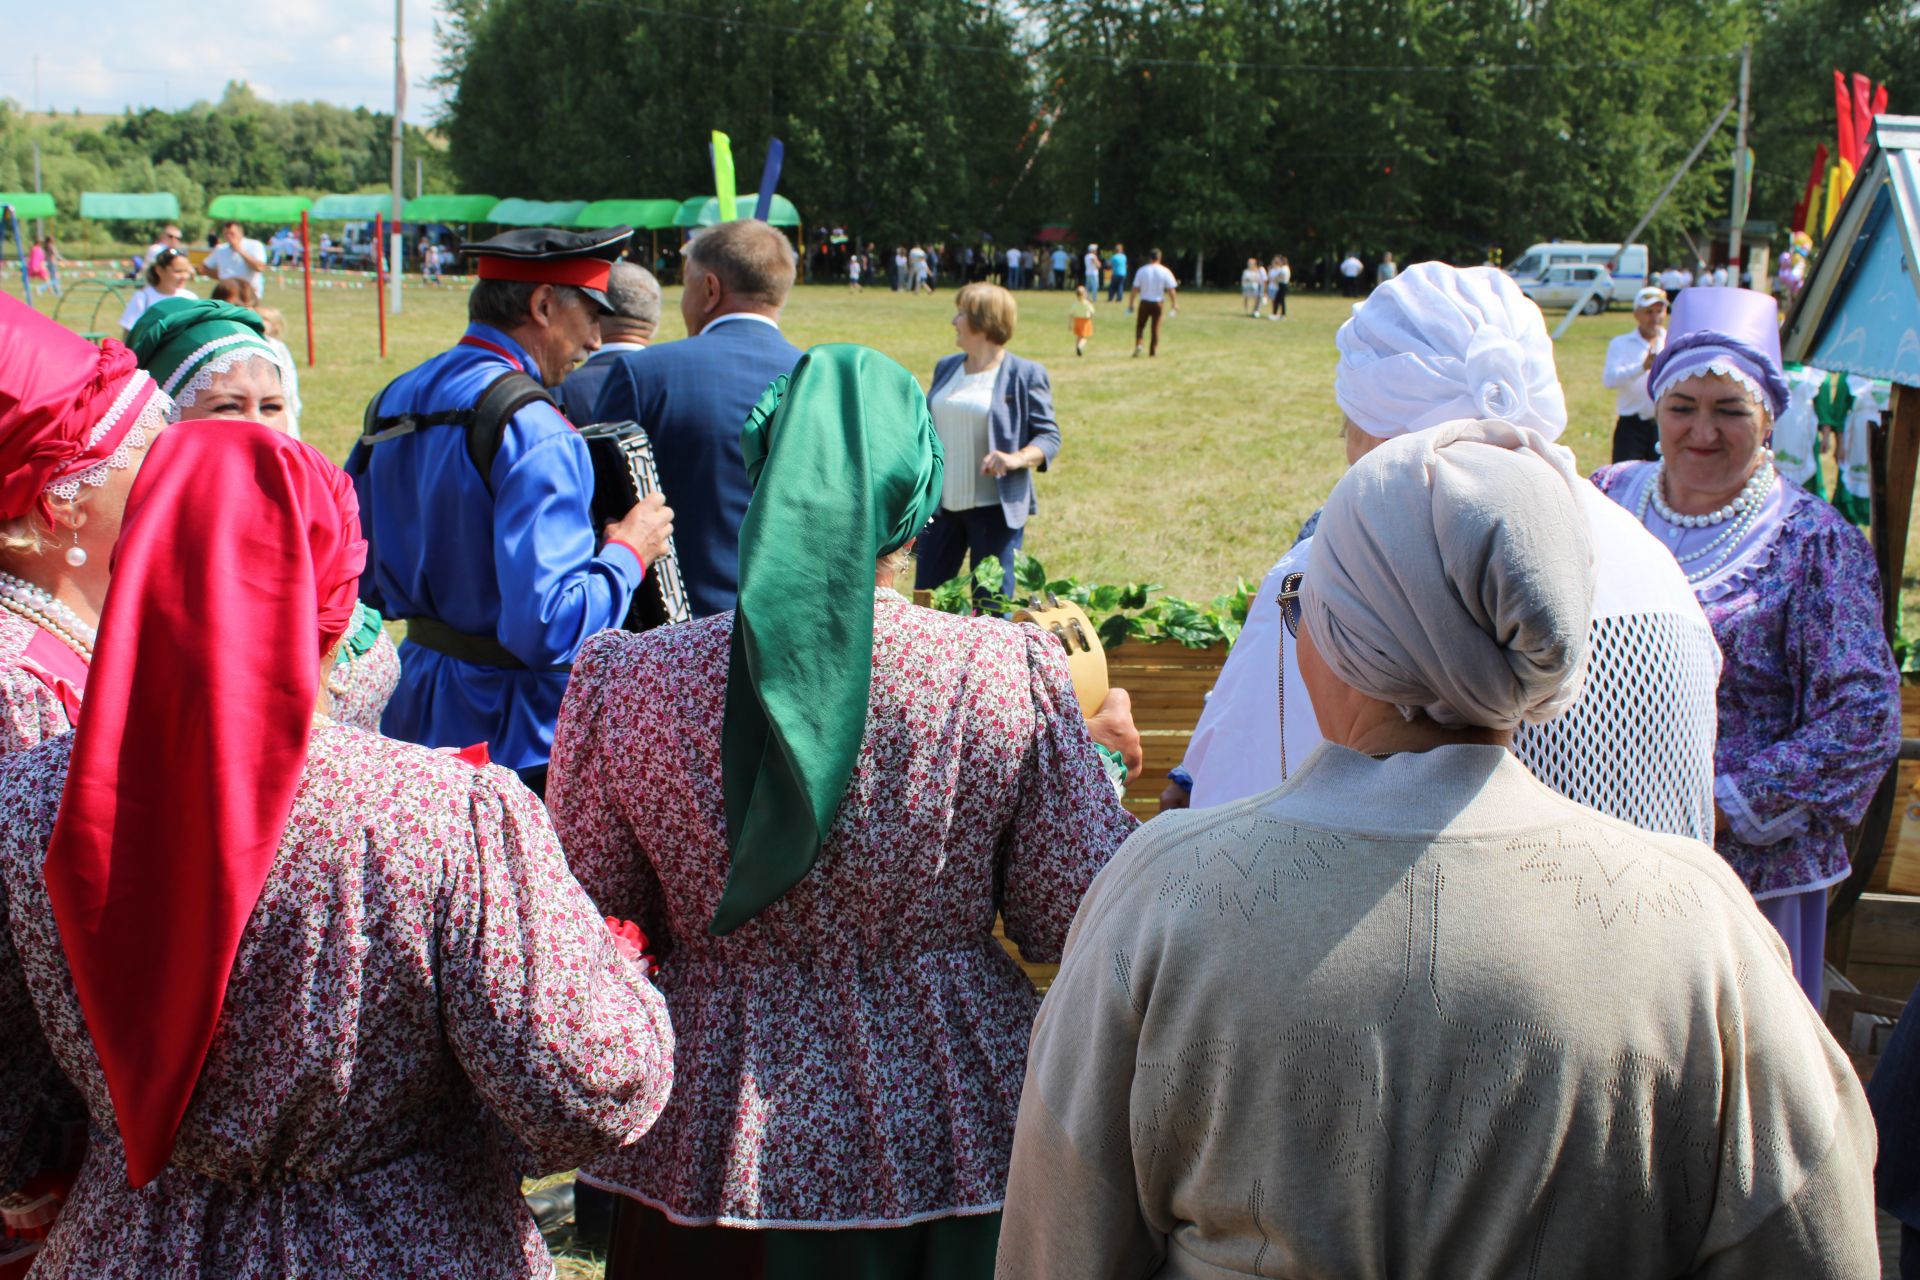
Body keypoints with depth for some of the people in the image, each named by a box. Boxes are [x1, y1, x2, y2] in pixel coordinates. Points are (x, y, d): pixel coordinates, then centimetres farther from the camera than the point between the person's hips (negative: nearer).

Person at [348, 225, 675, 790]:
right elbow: (547, 627, -27)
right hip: (518, 737, -9)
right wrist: (627, 553, -13)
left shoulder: (394, 401, 8)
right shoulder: (532, 431, -20)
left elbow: (357, 583, 15)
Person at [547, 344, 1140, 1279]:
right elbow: (1066, 921, -8)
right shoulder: (1013, 675, -16)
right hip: (954, 1140, 0)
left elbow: (594, 917, -1)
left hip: (719, 1150, 1)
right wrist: (1096, 757, 8)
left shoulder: (631, 682, -13)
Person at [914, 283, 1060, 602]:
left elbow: (1049, 436, -8)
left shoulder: (1025, 375, -6)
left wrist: (1018, 458, -26)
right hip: (941, 504, 6)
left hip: (995, 508, -6)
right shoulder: (946, 367, 13)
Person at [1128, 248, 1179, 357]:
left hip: (1144, 302, 0)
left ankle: (1138, 345, -8)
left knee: (1140, 325, 12)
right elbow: (1171, 290, -6)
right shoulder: (1165, 272, -5)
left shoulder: (1142, 271, -4)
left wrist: (1131, 303, 2)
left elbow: (1135, 289, -4)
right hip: (1158, 303, 0)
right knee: (1156, 327, 11)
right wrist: (1174, 304, 4)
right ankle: (1154, 350, 11)